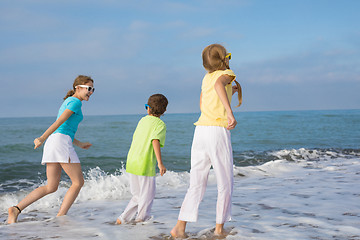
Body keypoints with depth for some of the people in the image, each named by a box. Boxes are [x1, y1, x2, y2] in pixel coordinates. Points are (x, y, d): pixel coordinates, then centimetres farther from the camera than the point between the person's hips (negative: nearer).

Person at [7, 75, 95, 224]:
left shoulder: (67, 102, 26)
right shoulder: (75, 102, -4)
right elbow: (59, 121, -15)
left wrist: (79, 144, 35)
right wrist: (42, 138, -24)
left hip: (52, 143, 9)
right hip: (61, 143, -9)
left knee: (51, 187, 9)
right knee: (78, 182, -2)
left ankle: (16, 209, -1)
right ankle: (60, 217, -7)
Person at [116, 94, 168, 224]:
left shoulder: (143, 120, 13)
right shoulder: (160, 124, -7)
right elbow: (156, 141, -22)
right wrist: (160, 163, -28)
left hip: (131, 163, 7)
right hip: (145, 166, -7)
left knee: (138, 196, 19)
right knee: (147, 198, 8)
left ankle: (123, 219, 18)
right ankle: (141, 219, 13)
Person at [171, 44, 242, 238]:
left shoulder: (206, 78, 20)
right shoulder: (226, 74, 1)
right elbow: (219, 84, -23)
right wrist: (229, 111, -33)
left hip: (200, 131, 6)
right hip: (218, 131, -6)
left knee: (196, 185, 8)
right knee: (225, 185, 9)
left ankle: (180, 227, 0)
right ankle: (219, 228, 14)